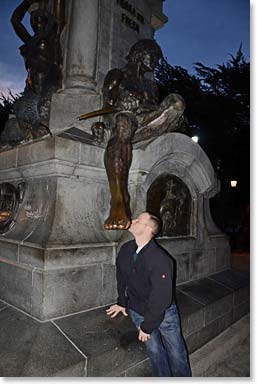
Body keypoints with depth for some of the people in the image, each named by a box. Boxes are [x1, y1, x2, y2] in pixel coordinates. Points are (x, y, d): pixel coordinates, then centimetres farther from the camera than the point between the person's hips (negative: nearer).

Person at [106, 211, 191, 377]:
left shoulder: (161, 259, -31)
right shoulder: (125, 250, -13)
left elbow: (161, 297, -26)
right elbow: (122, 278, 5)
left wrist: (147, 326, -17)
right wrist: (122, 302, 14)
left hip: (164, 312, -4)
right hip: (138, 311, 4)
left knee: (176, 352, 14)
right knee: (154, 351, 15)